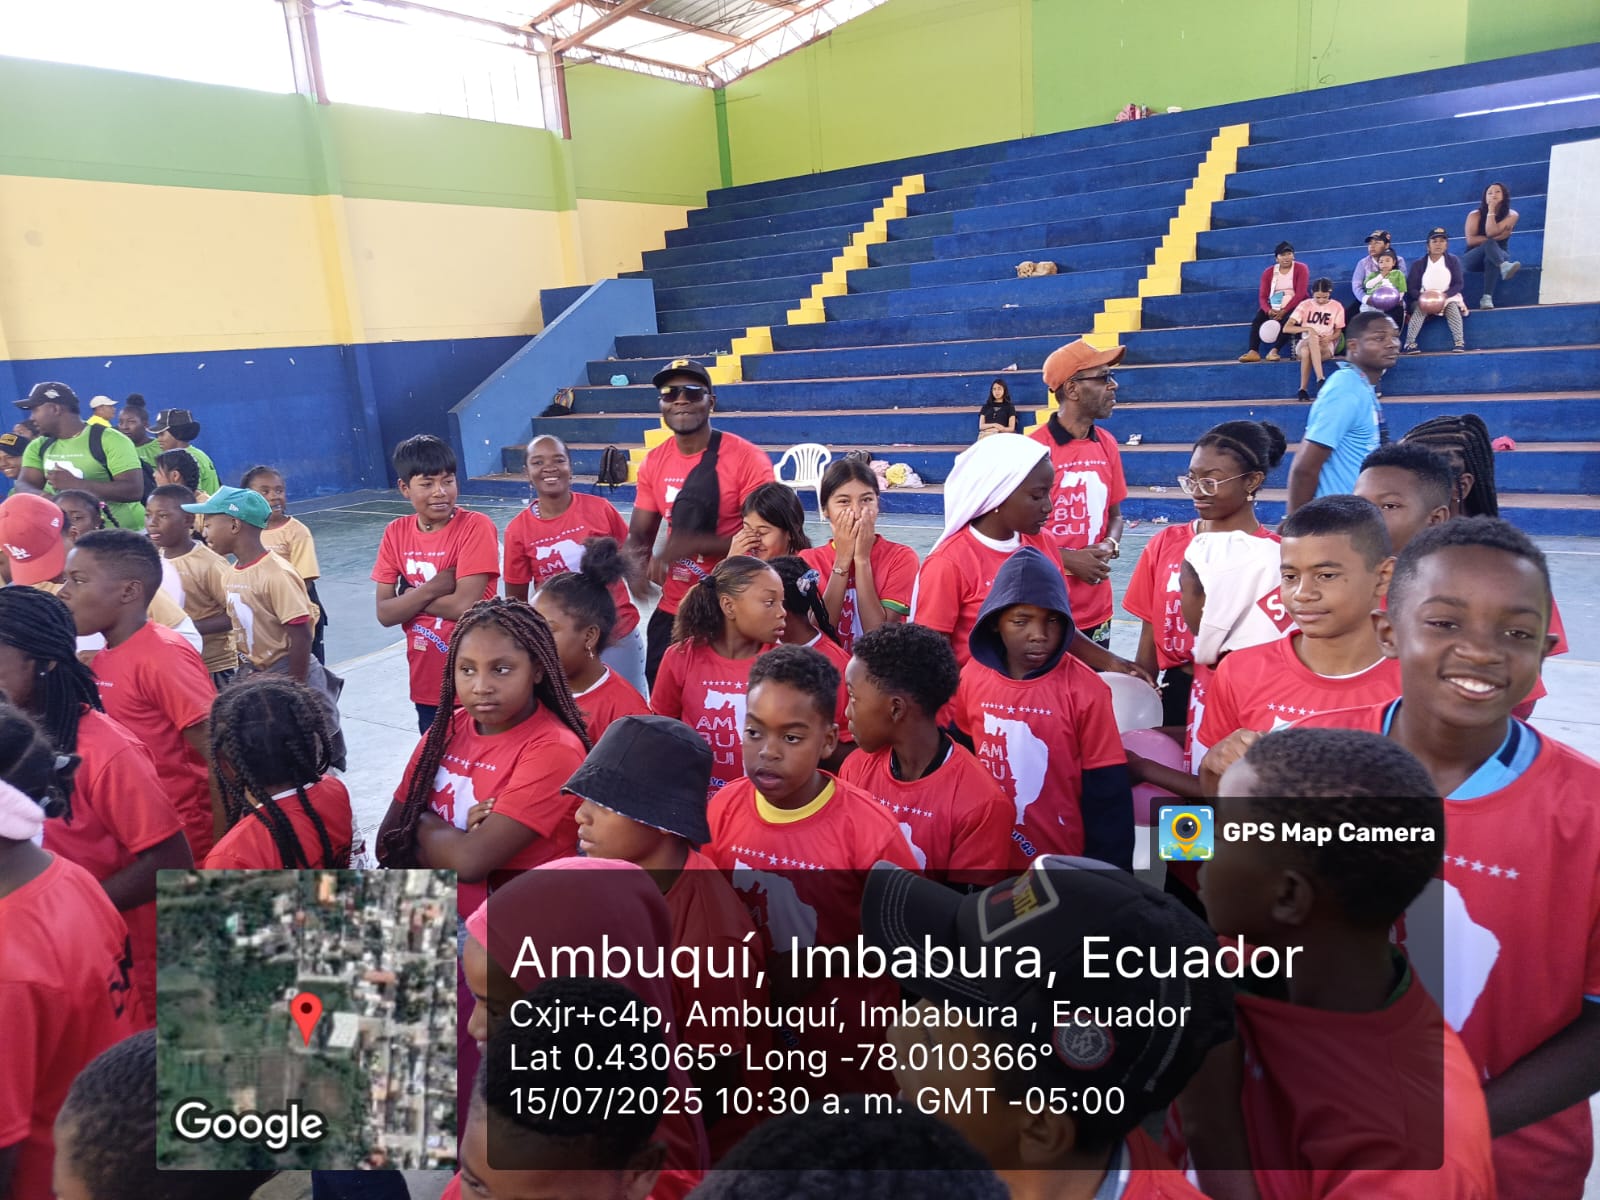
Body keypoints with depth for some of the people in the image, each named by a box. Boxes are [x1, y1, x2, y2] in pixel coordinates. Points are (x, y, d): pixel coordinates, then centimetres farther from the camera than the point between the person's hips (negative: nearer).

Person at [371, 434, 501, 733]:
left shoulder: (476, 527, -14)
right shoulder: (395, 533, 1)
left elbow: (464, 605, -22)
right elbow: (385, 614, -3)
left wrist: (411, 597, -9)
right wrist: (431, 589, -18)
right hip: (426, 682, 5)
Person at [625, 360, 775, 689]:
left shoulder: (747, 459, -14)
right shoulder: (654, 463, 3)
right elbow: (638, 536, 7)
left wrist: (688, 544, -27)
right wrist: (638, 562, -17)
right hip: (670, 612, 5)